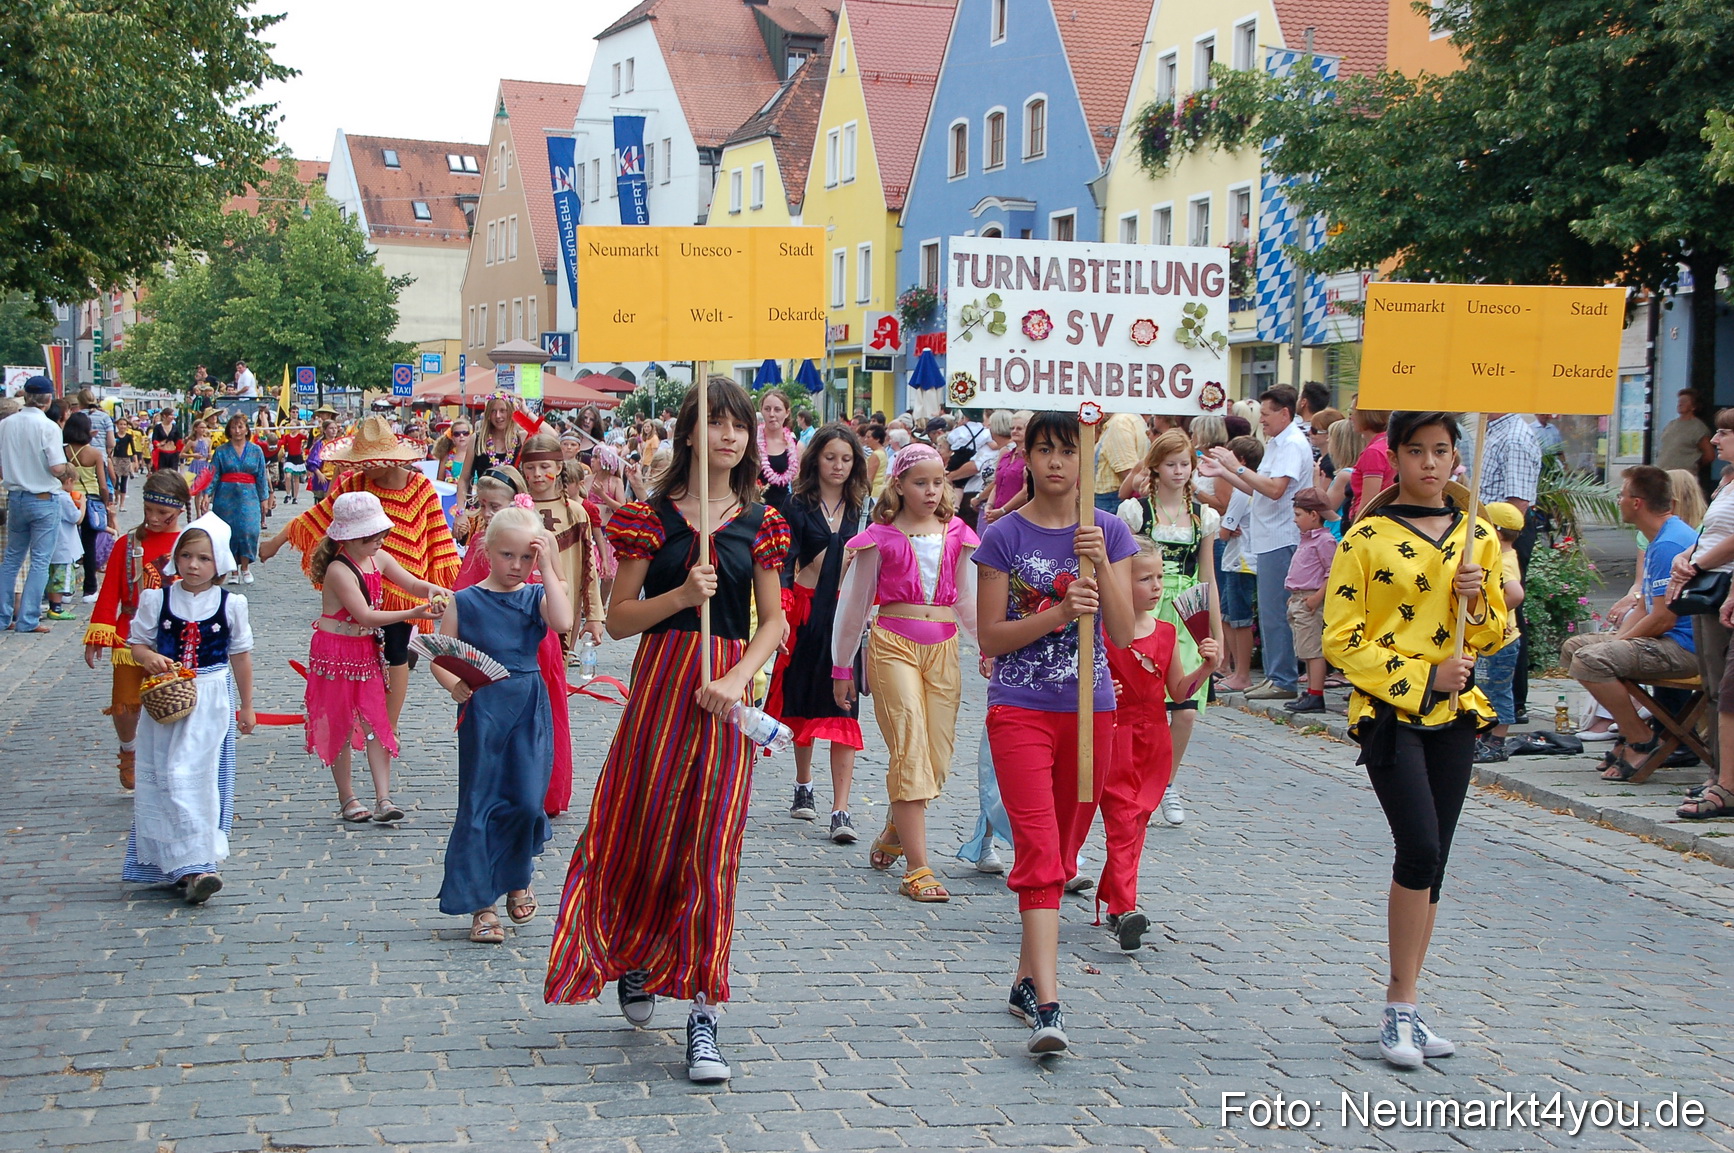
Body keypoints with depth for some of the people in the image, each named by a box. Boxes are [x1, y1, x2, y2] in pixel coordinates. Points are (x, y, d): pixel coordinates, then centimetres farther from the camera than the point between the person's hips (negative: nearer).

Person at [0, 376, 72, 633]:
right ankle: (28, 619, 1)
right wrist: (69, 467, 1)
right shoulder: (48, 427, -15)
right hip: (43, 500, -5)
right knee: (40, 561, 2)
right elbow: (57, 468, -20)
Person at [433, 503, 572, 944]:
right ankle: (481, 904, 8)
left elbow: (562, 622, -17)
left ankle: (518, 878, 26)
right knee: (479, 805, 1)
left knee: (526, 800, -2)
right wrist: (456, 685, -21)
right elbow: (440, 659, -1)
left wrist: (548, 568, -15)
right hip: (482, 712, -1)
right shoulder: (464, 602, 0)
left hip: (529, 712, 1)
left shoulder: (536, 596, 4)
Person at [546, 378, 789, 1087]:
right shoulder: (652, 516, 2)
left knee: (711, 846, -4)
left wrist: (738, 679, -10)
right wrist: (680, 595, -16)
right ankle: (630, 955, 36)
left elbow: (772, 621, 6)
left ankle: (702, 1011, -1)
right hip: (661, 681, -1)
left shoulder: (759, 522, 7)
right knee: (645, 829, 7)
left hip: (726, 690, 1)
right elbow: (618, 618, 0)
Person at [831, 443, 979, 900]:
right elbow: (854, 602, 8)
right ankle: (917, 869, -13)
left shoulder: (957, 535, 10)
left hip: (943, 647, 4)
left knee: (938, 754, 4)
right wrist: (842, 666, 11)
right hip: (893, 643, -4)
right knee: (910, 747, -13)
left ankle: (894, 832, 33)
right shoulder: (882, 537, 1)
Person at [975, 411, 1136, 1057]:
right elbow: (991, 637, -4)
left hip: (1089, 709, 3)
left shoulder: (1109, 532, 4)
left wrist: (1101, 563, -16)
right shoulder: (1005, 537, -2)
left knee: (1062, 853, 12)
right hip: (1020, 710, -3)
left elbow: (1122, 634, -3)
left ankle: (1027, 979, 27)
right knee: (1039, 850, -14)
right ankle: (1046, 1006, -21)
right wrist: (1058, 612, -18)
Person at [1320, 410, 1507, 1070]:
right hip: (1388, 712, -4)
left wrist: (1478, 601, -7)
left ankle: (1404, 1008, 17)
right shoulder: (1367, 539, -5)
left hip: (1456, 714, 5)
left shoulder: (1478, 538, 8)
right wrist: (1420, 679, -14)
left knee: (1428, 863, 7)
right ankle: (1402, 1008, -6)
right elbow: (1341, 641, -7)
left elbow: (1496, 635, 14)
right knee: (1420, 850, -17)